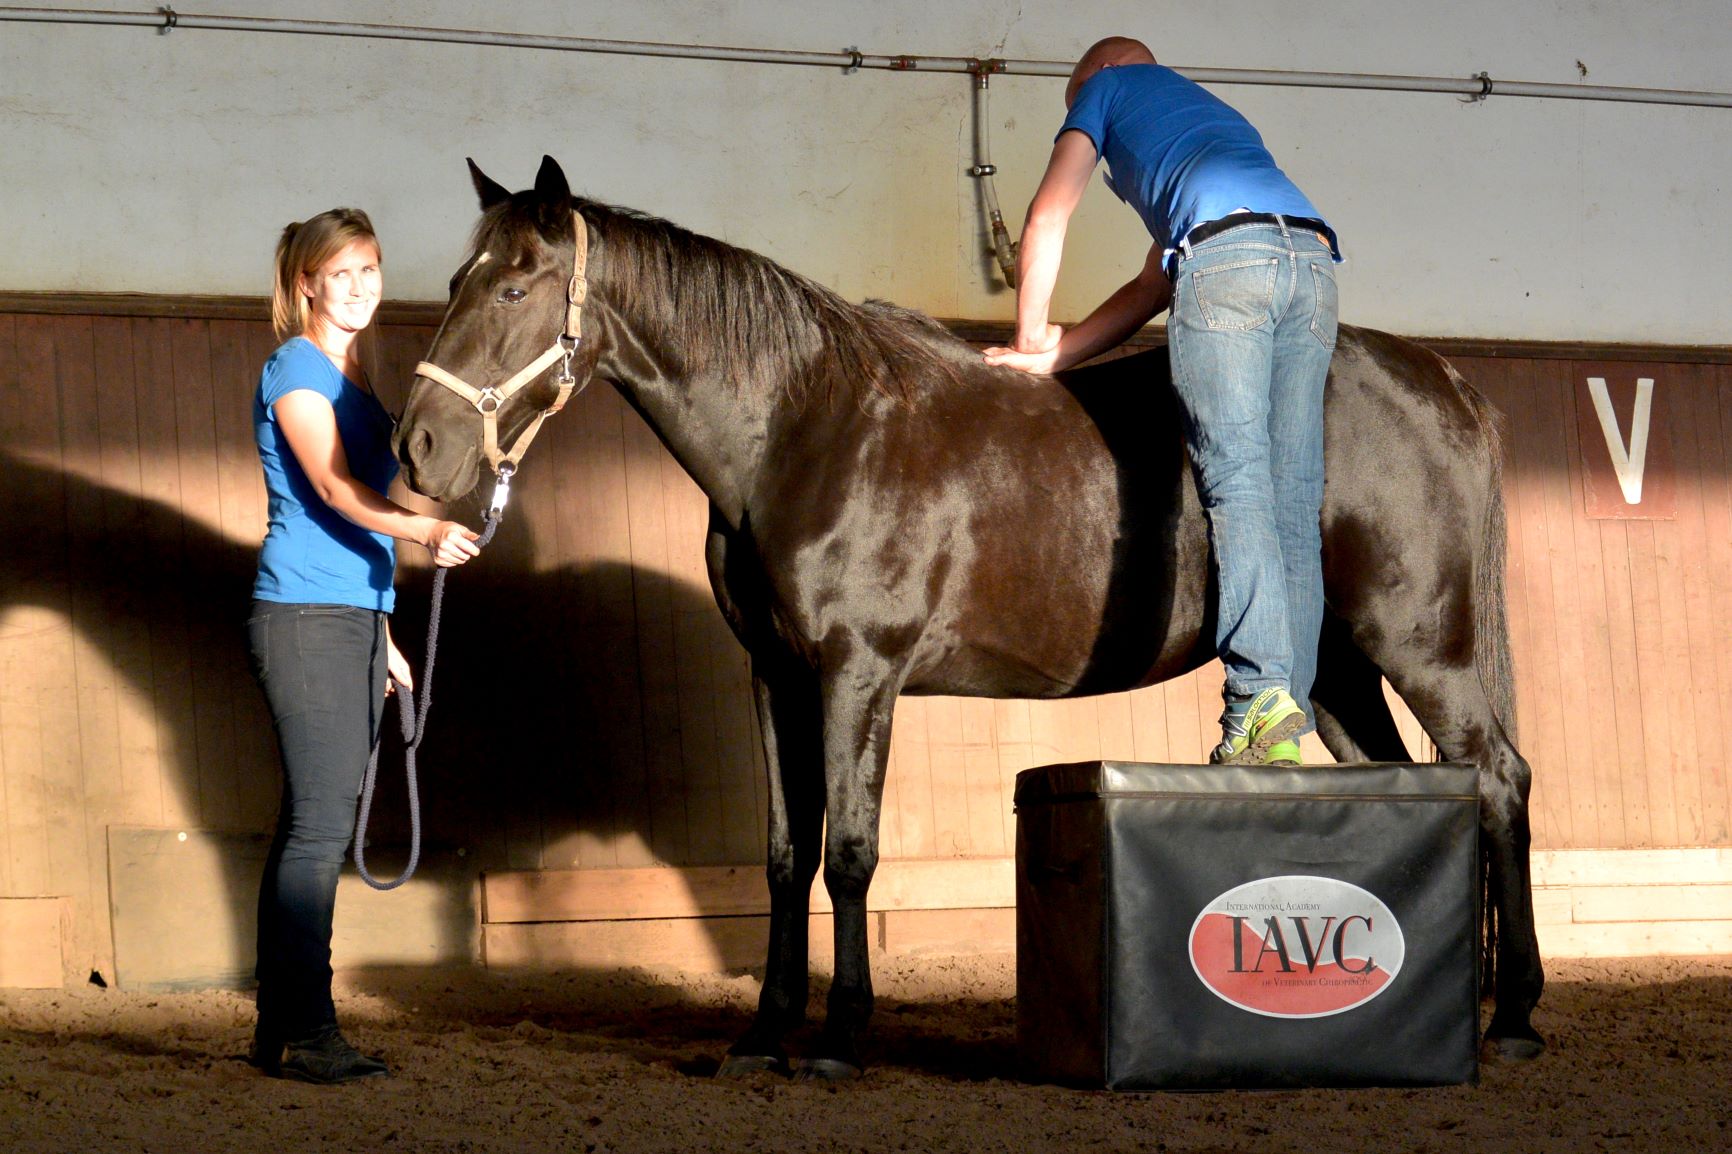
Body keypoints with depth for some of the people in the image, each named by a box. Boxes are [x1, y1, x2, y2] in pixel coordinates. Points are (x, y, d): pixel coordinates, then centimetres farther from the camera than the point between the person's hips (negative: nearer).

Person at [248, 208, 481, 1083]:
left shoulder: (354, 380, 19)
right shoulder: (296, 369, -8)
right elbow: (331, 485, -23)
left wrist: (383, 640, 24)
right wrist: (423, 530, -40)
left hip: (352, 618, 9)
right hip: (304, 618, -9)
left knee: (314, 826, 9)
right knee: (320, 822, -12)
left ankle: (281, 1031, 13)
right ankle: (304, 1033, -12)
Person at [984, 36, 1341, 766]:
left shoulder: (1106, 85, 25)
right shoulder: (1212, 111, 43)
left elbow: (1047, 221, 20)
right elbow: (1157, 287, 37)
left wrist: (1030, 336, 32)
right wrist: (1055, 357, 35)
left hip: (1225, 248, -6)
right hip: (1314, 258, 6)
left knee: (1235, 481, -14)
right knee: (1294, 506, 0)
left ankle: (1262, 700, -28)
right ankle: (1288, 721, -8)